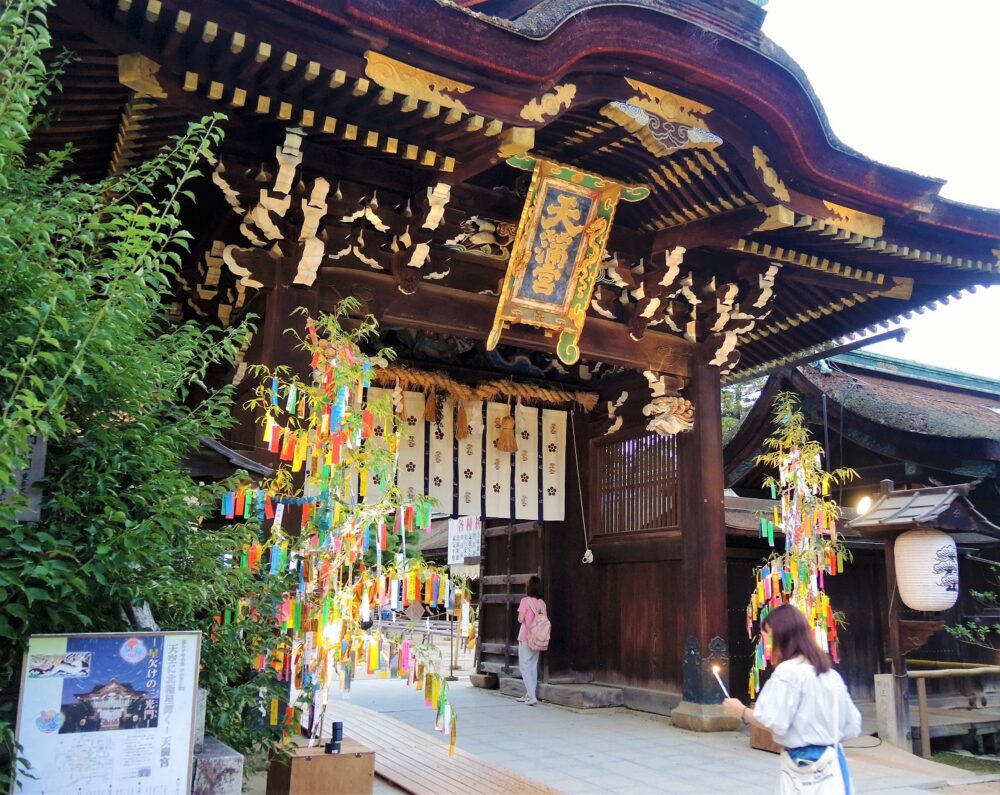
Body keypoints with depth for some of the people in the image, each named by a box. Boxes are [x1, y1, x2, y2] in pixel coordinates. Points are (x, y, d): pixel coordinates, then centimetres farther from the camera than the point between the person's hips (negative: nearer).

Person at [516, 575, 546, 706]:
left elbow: (520, 619, -11)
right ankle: (528, 694, 21)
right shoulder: (542, 602, 3)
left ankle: (531, 696, -11)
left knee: (524, 666, -1)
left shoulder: (526, 601, -12)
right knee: (533, 665, 15)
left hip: (526, 637, -6)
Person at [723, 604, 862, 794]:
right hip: (830, 763, 8)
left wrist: (741, 710, -6)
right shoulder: (830, 673, 10)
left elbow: (774, 721, -21)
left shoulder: (788, 671, -14)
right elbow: (852, 724, 13)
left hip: (802, 766, -8)